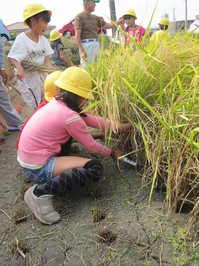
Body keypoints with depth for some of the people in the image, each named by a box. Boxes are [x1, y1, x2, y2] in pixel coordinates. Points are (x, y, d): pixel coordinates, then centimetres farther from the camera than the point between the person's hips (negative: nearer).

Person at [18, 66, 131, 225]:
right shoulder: (69, 116, -23)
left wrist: (118, 126, 11)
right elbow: (92, 147, -10)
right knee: (95, 169, -15)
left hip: (27, 157, 9)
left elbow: (91, 119, 10)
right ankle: (41, 193, -13)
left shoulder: (57, 103, 3)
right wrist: (111, 153, 9)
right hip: (37, 167, -9)